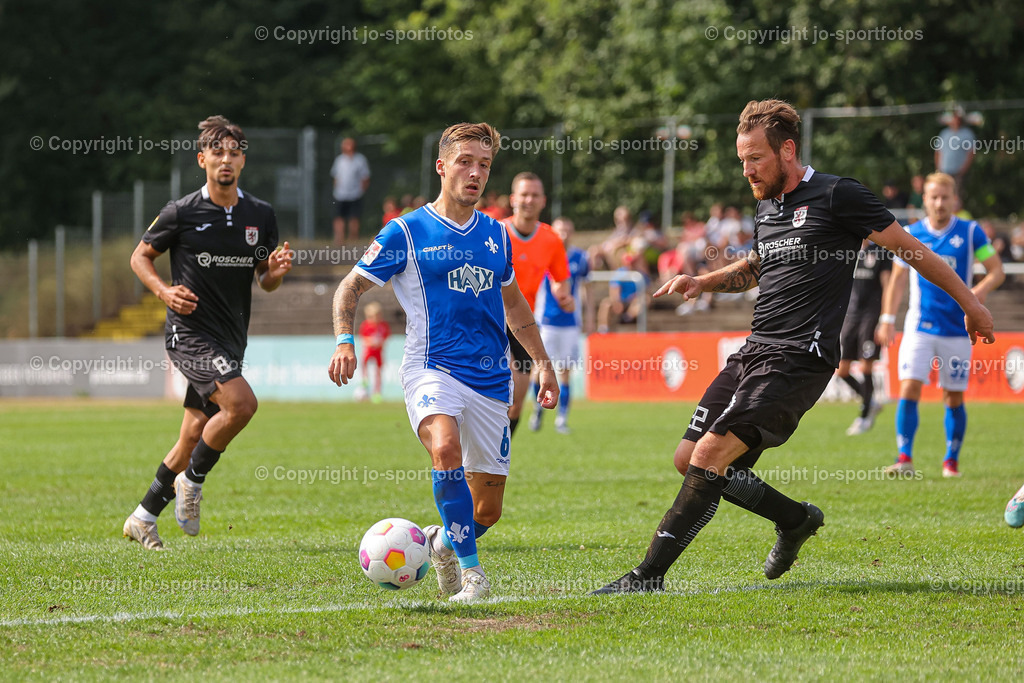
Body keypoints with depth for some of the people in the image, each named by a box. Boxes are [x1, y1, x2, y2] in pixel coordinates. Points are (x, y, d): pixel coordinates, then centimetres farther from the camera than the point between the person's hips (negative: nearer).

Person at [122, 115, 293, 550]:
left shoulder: (260, 216, 5)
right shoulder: (181, 213, -7)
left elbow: (264, 281, 13)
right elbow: (140, 257, 5)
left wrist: (275, 272, -10)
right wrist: (165, 291, -13)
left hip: (230, 340, 6)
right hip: (189, 331, -6)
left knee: (194, 438, 8)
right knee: (241, 403, -25)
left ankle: (142, 518, 22)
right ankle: (192, 483, -4)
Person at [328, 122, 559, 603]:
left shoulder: (496, 235, 13)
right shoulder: (406, 233, -1)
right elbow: (351, 287, 2)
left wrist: (543, 363, 25)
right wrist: (344, 340, -15)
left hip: (491, 381, 5)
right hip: (432, 370, -5)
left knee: (488, 511, 3)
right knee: (446, 448, -35)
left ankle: (443, 542, 37)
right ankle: (470, 571, -26)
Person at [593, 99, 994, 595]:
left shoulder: (836, 196, -6)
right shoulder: (765, 206, 17)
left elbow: (909, 248, -1)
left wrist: (968, 300, 1)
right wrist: (702, 282, 19)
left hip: (798, 360, -9)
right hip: (753, 351, 9)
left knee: (711, 454, -19)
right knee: (688, 459, 5)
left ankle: (650, 575, -16)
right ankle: (796, 520, 25)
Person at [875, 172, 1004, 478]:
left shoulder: (970, 232, -1)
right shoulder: (910, 234, 4)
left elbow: (997, 271, 1)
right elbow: (897, 279, 13)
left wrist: (981, 289, -20)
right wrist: (887, 319, 6)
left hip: (958, 329, 0)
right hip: (919, 326, 0)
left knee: (954, 396, 5)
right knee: (909, 388, -14)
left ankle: (952, 461, 18)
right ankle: (904, 458, -16)